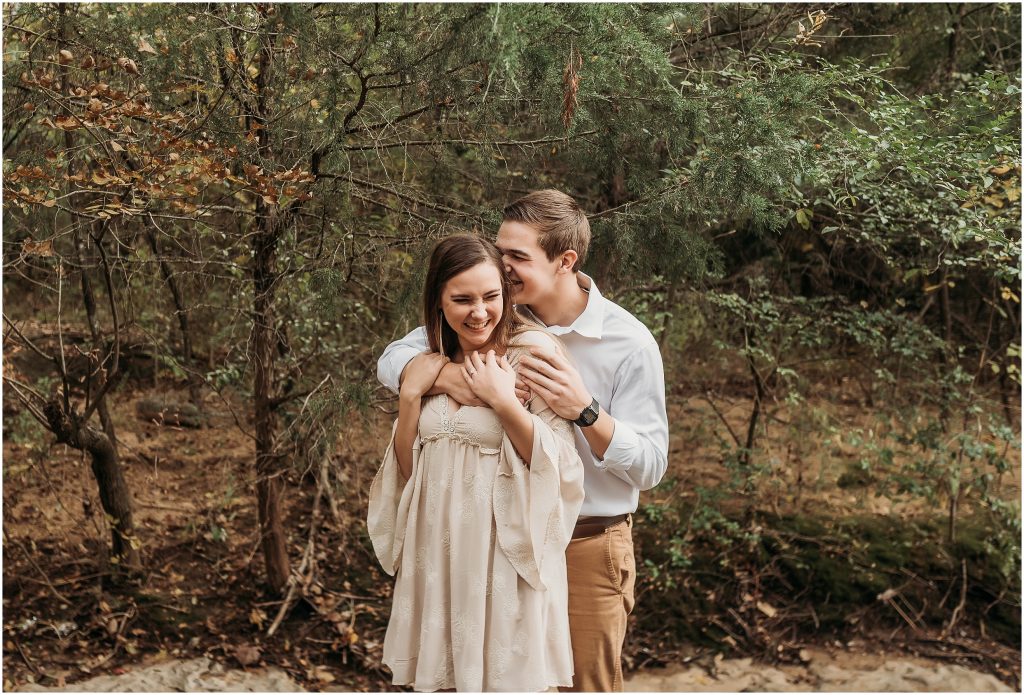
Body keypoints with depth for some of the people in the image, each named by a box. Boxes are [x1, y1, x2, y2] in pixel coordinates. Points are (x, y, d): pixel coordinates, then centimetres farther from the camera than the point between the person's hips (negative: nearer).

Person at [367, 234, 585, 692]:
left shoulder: (534, 351, -11)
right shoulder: (434, 362, 5)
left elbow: (558, 466, -13)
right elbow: (407, 468, 6)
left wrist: (503, 400, -21)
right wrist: (410, 394, -6)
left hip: (506, 555, -5)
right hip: (438, 551, 5)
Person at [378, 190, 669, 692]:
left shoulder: (629, 343, -13)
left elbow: (650, 466, -14)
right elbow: (394, 359, -6)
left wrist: (584, 411, -30)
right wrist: (448, 377, -27)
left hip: (587, 547, -3)